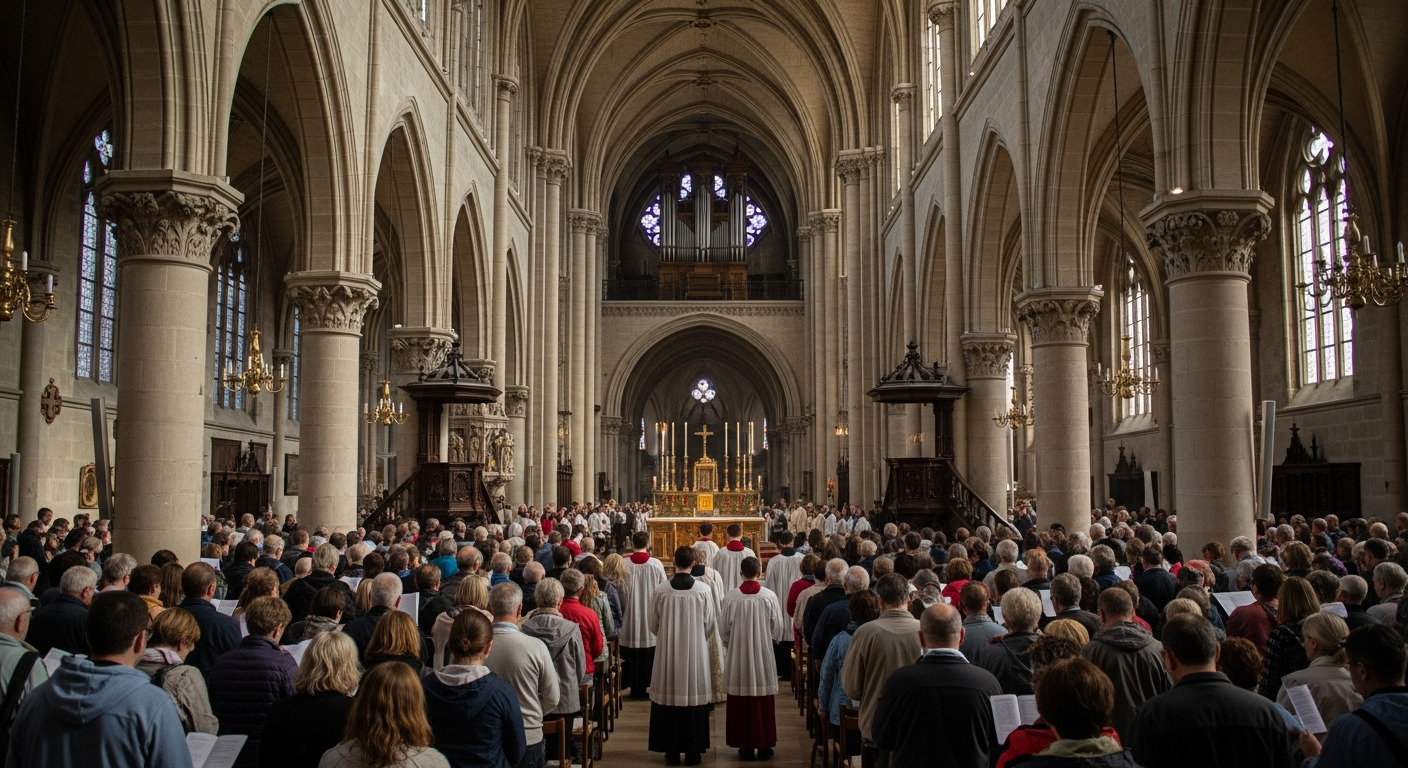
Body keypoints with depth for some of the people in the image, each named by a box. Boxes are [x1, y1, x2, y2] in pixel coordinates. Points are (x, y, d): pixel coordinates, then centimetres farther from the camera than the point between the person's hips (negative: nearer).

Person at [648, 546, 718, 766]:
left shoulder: (661, 591, -9)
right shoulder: (703, 590, -10)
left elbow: (653, 624, 1)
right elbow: (710, 623, -1)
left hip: (667, 652, 0)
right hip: (695, 653, 0)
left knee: (669, 697, 8)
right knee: (694, 697, 8)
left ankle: (671, 750, 14)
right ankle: (693, 751, 14)